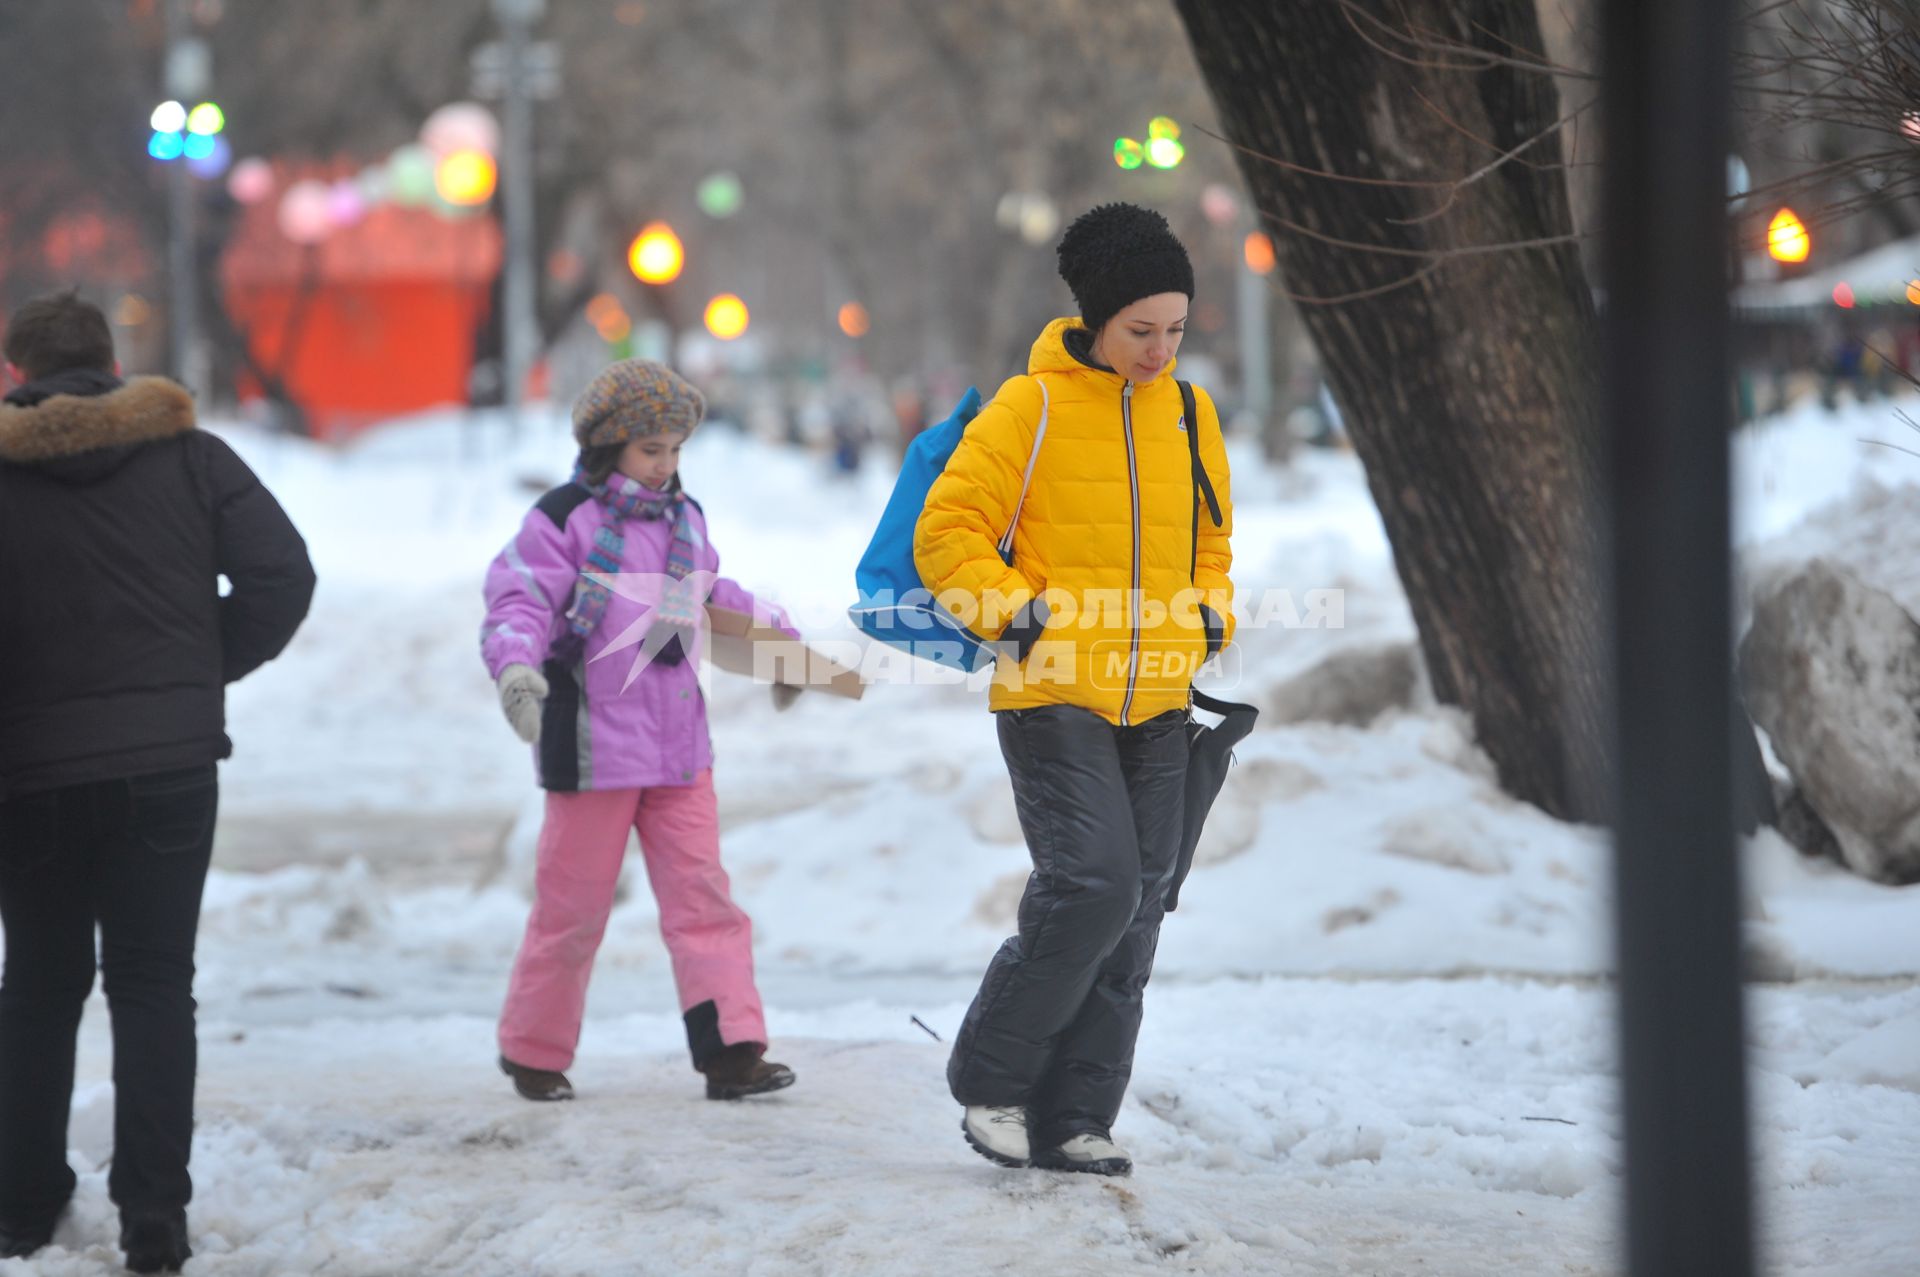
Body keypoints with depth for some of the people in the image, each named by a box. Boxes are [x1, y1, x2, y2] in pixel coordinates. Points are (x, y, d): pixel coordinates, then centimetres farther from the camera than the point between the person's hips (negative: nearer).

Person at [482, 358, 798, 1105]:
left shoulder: (685, 517, 12)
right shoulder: (565, 518, -8)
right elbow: (519, 599, -15)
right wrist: (516, 664, -33)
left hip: (679, 747, 6)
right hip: (593, 746, -5)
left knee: (701, 890, -1)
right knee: (573, 902, 2)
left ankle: (730, 1050, -3)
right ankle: (533, 1050, 17)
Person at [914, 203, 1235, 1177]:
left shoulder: (1189, 416, 11)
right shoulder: (1031, 410, -6)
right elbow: (945, 535, -4)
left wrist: (1209, 614, 9)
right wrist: (1014, 611, -15)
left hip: (1156, 704, 6)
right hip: (1053, 696, -6)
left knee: (1134, 913, 4)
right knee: (1091, 888, -17)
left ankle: (1072, 1121, 11)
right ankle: (989, 1078, 2)